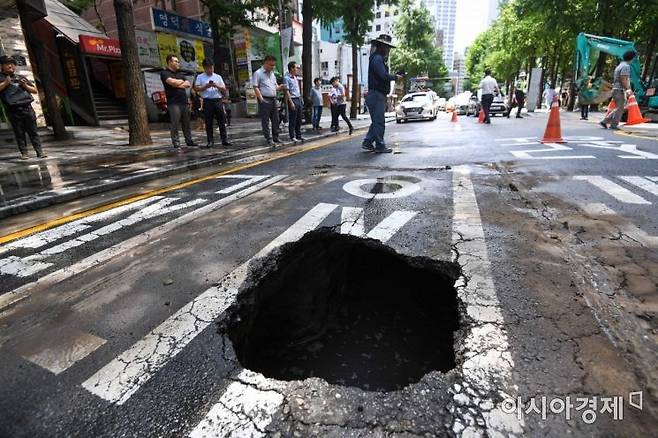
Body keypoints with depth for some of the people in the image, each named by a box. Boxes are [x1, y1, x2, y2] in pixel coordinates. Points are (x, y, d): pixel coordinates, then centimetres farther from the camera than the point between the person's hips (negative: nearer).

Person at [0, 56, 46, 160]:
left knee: (33, 131, 0)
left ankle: (39, 151, 0)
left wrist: (26, 86, 2)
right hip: (14, 111, -2)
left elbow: (35, 90, 19)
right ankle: (24, 153, 2)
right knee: (19, 133, 0)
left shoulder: (21, 77, 20)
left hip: (27, 108, 2)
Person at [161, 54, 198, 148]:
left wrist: (178, 85, -4)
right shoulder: (164, 73, 2)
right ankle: (176, 142, -3)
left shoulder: (180, 73, 22)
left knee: (186, 123, 8)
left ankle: (189, 140, 15)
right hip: (173, 103, -6)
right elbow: (172, 82, -15)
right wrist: (181, 81, 3)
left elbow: (188, 84, 11)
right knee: (174, 124, -7)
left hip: (184, 102, 6)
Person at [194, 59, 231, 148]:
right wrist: (206, 86, -12)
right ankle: (210, 141, 7)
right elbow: (196, 88, 0)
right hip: (207, 101, -2)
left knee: (222, 121, 1)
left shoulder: (218, 77, 14)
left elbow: (224, 89, 10)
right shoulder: (200, 77, 8)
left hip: (218, 100, 2)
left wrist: (216, 86, -9)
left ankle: (224, 140, 5)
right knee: (209, 123, 1)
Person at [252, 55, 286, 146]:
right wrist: (261, 100, -18)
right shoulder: (258, 73, -4)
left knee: (275, 120, 8)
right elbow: (256, 87, -10)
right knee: (265, 121, -2)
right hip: (265, 100, -7)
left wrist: (281, 87, -1)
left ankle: (276, 137, 17)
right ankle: (269, 139, 2)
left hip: (273, 99, 7)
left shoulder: (272, 74, 18)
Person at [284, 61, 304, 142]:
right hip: (293, 100, -8)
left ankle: (298, 135, 18)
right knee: (292, 120, -3)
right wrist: (291, 102, -21)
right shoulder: (286, 78, -9)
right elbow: (286, 91, -15)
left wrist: (301, 99, 17)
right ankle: (292, 137, 3)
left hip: (299, 99, 8)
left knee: (299, 119, 11)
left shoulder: (295, 77, 16)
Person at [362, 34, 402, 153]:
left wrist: (395, 75, 9)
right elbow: (384, 76, -22)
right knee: (379, 121, -6)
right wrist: (395, 77, -7)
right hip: (377, 94, -10)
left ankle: (367, 142, 16)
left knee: (376, 121, 14)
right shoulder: (377, 58, -12)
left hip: (379, 95, 10)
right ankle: (380, 146, -1)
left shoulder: (379, 58, 21)